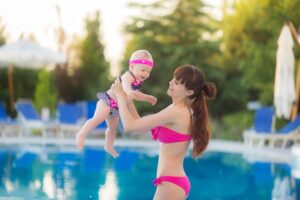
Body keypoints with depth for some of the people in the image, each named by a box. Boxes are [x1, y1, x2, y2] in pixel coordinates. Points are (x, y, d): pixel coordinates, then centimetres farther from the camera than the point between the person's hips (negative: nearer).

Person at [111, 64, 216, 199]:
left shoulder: (176, 112, -19)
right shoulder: (184, 111, 10)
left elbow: (130, 126, -17)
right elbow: (142, 127, 15)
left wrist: (120, 95, -5)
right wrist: (127, 100, 12)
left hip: (170, 183, -10)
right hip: (175, 181, 10)